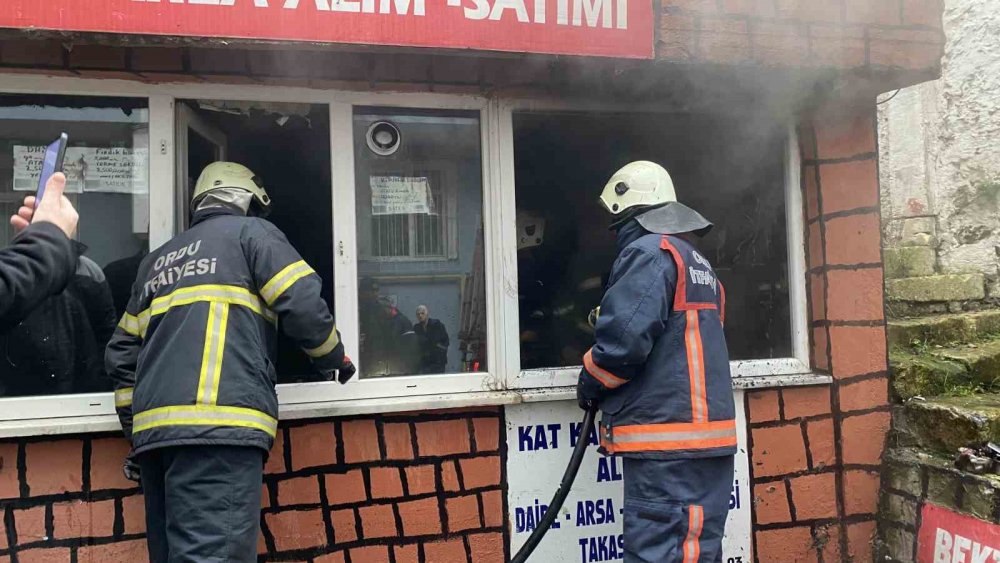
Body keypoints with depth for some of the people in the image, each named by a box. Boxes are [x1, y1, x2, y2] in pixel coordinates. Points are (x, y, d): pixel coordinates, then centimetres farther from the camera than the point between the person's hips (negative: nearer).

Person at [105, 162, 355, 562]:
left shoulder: (157, 260, 28)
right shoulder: (251, 232, 10)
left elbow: (122, 355, 25)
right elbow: (303, 305, -3)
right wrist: (332, 360, 13)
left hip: (155, 428, 7)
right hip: (218, 425, -7)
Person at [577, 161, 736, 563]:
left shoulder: (649, 252, -9)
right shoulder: (697, 263, 21)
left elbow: (625, 338, -20)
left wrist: (590, 385, -3)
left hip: (668, 442, -10)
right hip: (704, 436, 10)